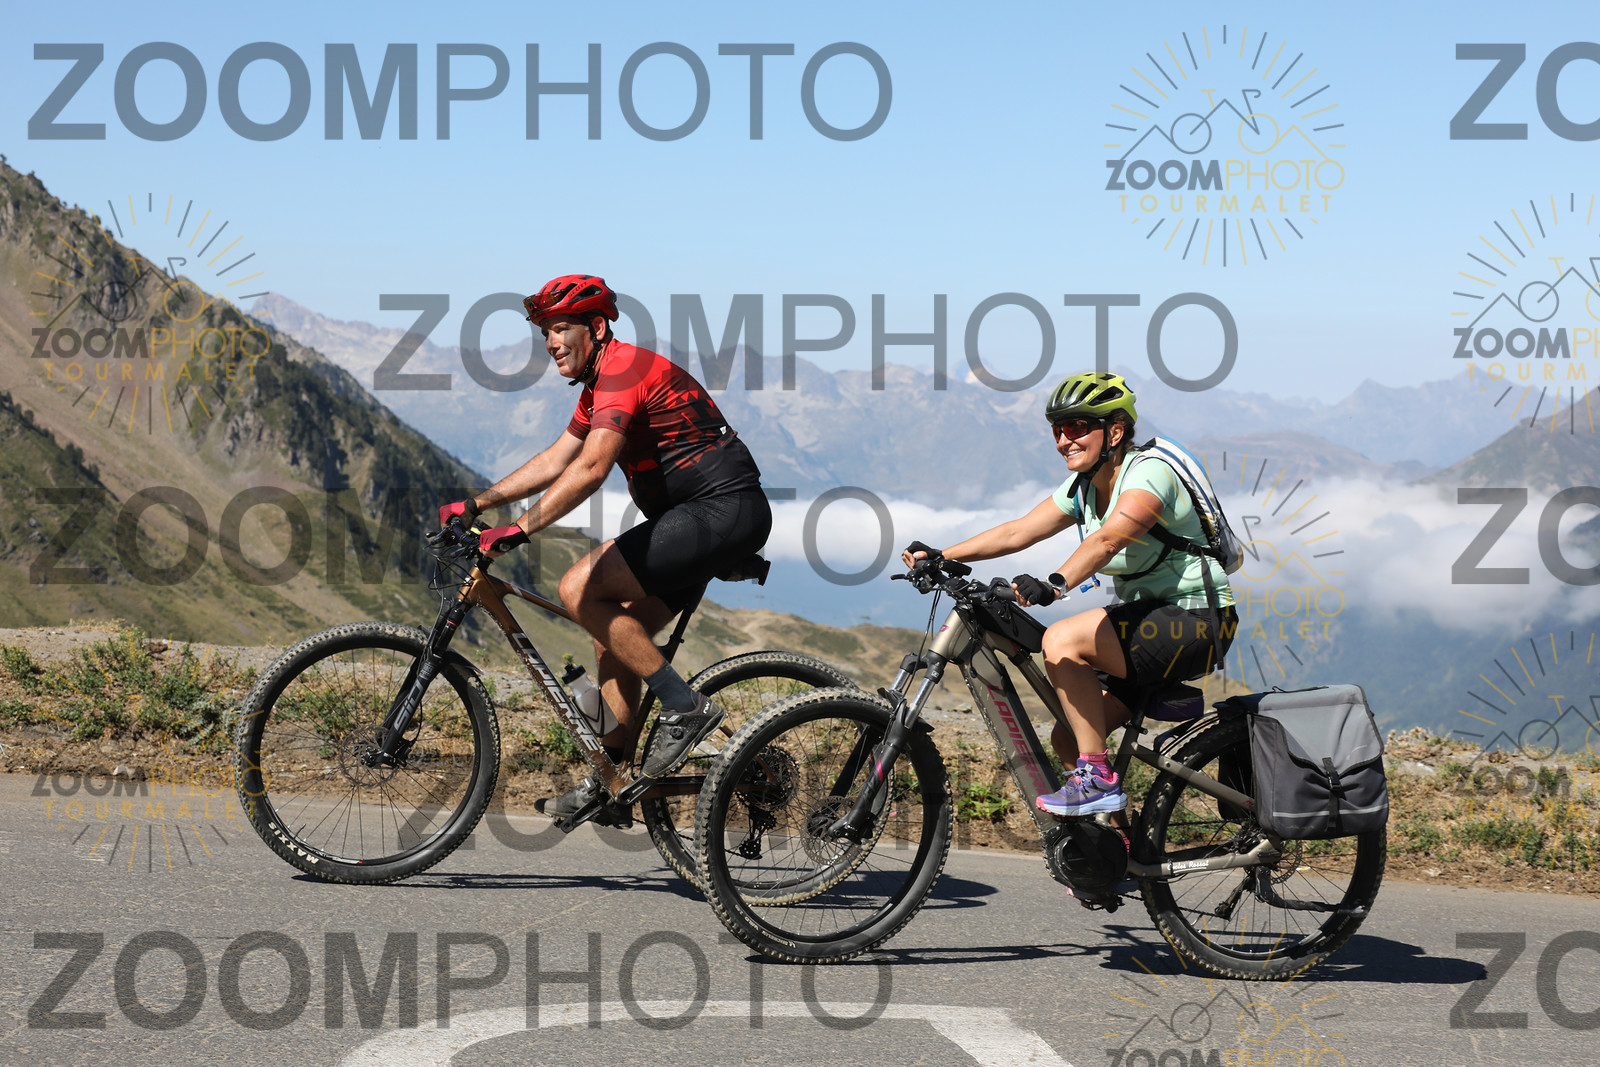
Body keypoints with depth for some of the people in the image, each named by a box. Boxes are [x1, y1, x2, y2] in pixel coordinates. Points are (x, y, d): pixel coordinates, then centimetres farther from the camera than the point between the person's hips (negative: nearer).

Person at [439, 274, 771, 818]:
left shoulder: (624, 369, -15)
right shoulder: (602, 384, 19)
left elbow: (590, 469, -28)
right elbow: (553, 463, 22)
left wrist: (518, 530, -30)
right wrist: (474, 505, 15)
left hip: (724, 511, -11)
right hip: (703, 515, 11)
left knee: (580, 589, -16)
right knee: (616, 634, 10)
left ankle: (684, 706, -12)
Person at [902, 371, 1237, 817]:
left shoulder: (1149, 473, -18)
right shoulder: (1083, 488, 8)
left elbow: (1108, 540, -36)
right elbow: (1017, 532, 3)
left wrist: (1054, 584, -51)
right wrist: (939, 557, -7)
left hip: (1197, 623, -9)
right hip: (1150, 621, 9)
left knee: (1062, 641, -25)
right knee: (1067, 738, 2)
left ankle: (1098, 779, -20)